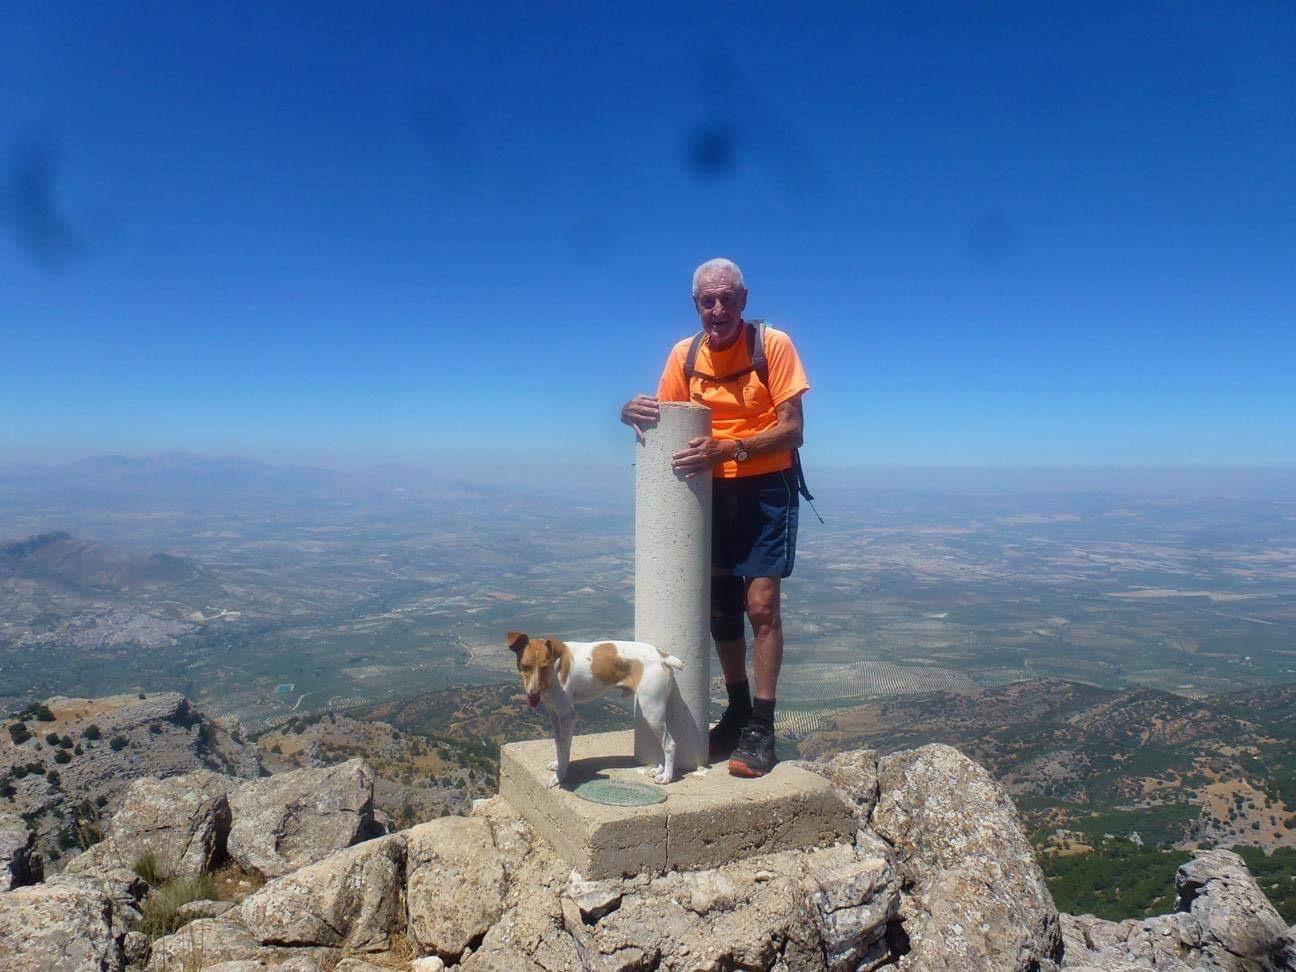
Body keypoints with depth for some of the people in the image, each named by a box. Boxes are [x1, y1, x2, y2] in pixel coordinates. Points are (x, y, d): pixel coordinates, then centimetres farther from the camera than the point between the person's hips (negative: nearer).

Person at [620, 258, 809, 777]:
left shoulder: (773, 344, -12)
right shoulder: (685, 354, 0)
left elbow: (792, 429, -17)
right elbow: (664, 423, 2)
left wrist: (728, 449, -31)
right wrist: (634, 414, -22)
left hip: (767, 487, -4)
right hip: (713, 490, 5)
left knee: (761, 603, -11)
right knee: (720, 606, 11)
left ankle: (760, 728, 0)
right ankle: (737, 711, 28)